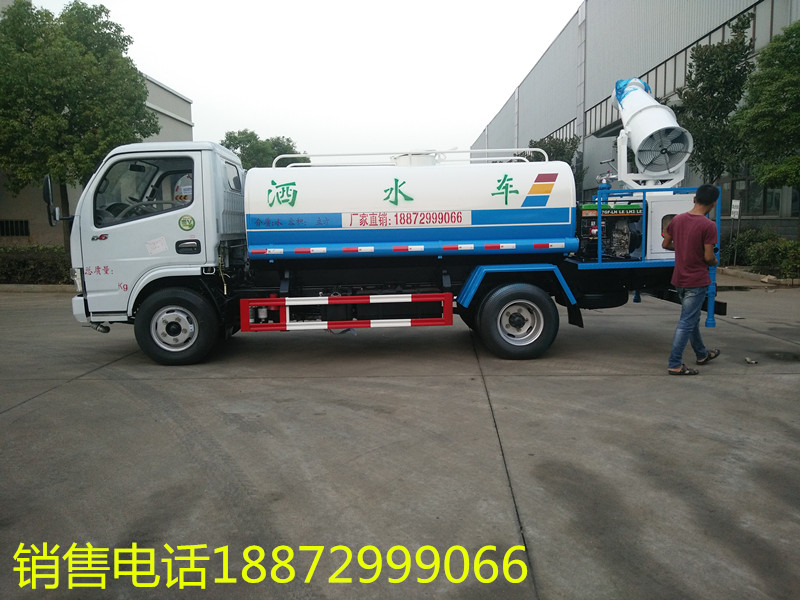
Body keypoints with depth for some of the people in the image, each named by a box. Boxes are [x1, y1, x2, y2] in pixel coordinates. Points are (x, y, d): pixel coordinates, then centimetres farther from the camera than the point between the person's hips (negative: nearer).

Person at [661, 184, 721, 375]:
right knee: (687, 323, -3)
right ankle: (675, 365, 0)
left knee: (692, 319, 21)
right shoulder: (708, 226, -18)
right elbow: (708, 257, -17)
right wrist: (715, 262, 4)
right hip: (697, 281, -7)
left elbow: (665, 244, 10)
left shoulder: (677, 220, 1)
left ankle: (702, 354, 38)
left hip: (680, 279, 7)